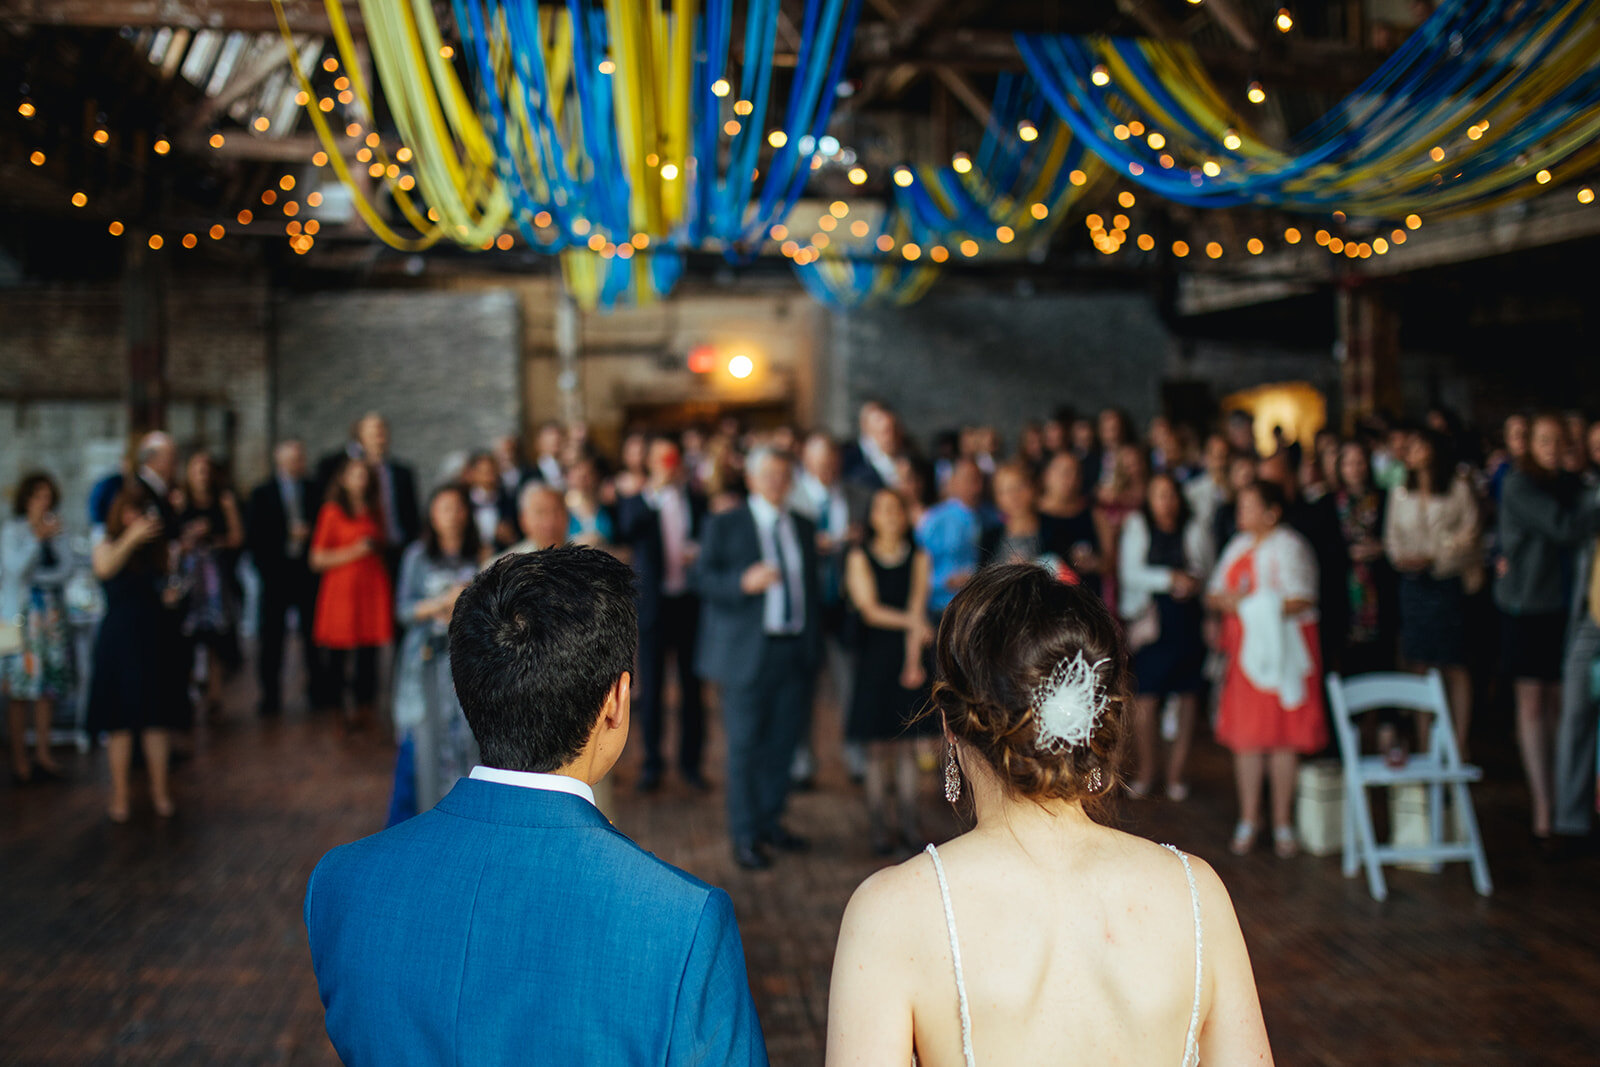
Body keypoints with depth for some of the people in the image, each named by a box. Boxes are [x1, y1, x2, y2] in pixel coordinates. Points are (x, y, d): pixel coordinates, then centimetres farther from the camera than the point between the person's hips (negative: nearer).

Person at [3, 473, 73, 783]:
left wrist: (37, 576, -9)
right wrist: (36, 537, -17)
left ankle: (43, 754, 11)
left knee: (49, 687, 4)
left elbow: (66, 568, 3)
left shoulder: (56, 530, 10)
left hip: (52, 613, 4)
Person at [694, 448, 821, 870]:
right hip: (748, 652, -4)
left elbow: (811, 585, 17)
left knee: (783, 741, 10)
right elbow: (703, 578, -7)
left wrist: (815, 641, 13)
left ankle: (770, 821, 27)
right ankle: (745, 836, 9)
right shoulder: (724, 526, 0)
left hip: (796, 650, 5)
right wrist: (744, 582, -24)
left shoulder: (803, 527, 14)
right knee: (745, 745, -1)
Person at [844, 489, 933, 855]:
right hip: (873, 656, -1)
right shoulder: (860, 557, 0)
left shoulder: (918, 557, 5)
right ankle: (877, 826, 6)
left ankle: (909, 824, 11)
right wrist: (911, 621, -26)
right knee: (877, 748, 0)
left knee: (907, 746, 4)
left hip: (909, 654, 2)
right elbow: (869, 609, -10)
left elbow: (917, 608, -3)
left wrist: (913, 659, -13)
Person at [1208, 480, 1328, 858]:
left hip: (1283, 647, -6)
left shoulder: (1290, 546, -6)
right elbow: (1215, 594, 16)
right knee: (1246, 735, 5)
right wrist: (1224, 600, -7)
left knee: (1284, 735, -1)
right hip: (1245, 648, 6)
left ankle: (1283, 822, 8)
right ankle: (1248, 818, 15)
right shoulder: (1239, 545, 15)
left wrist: (1248, 604, -17)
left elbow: (1301, 601, -16)